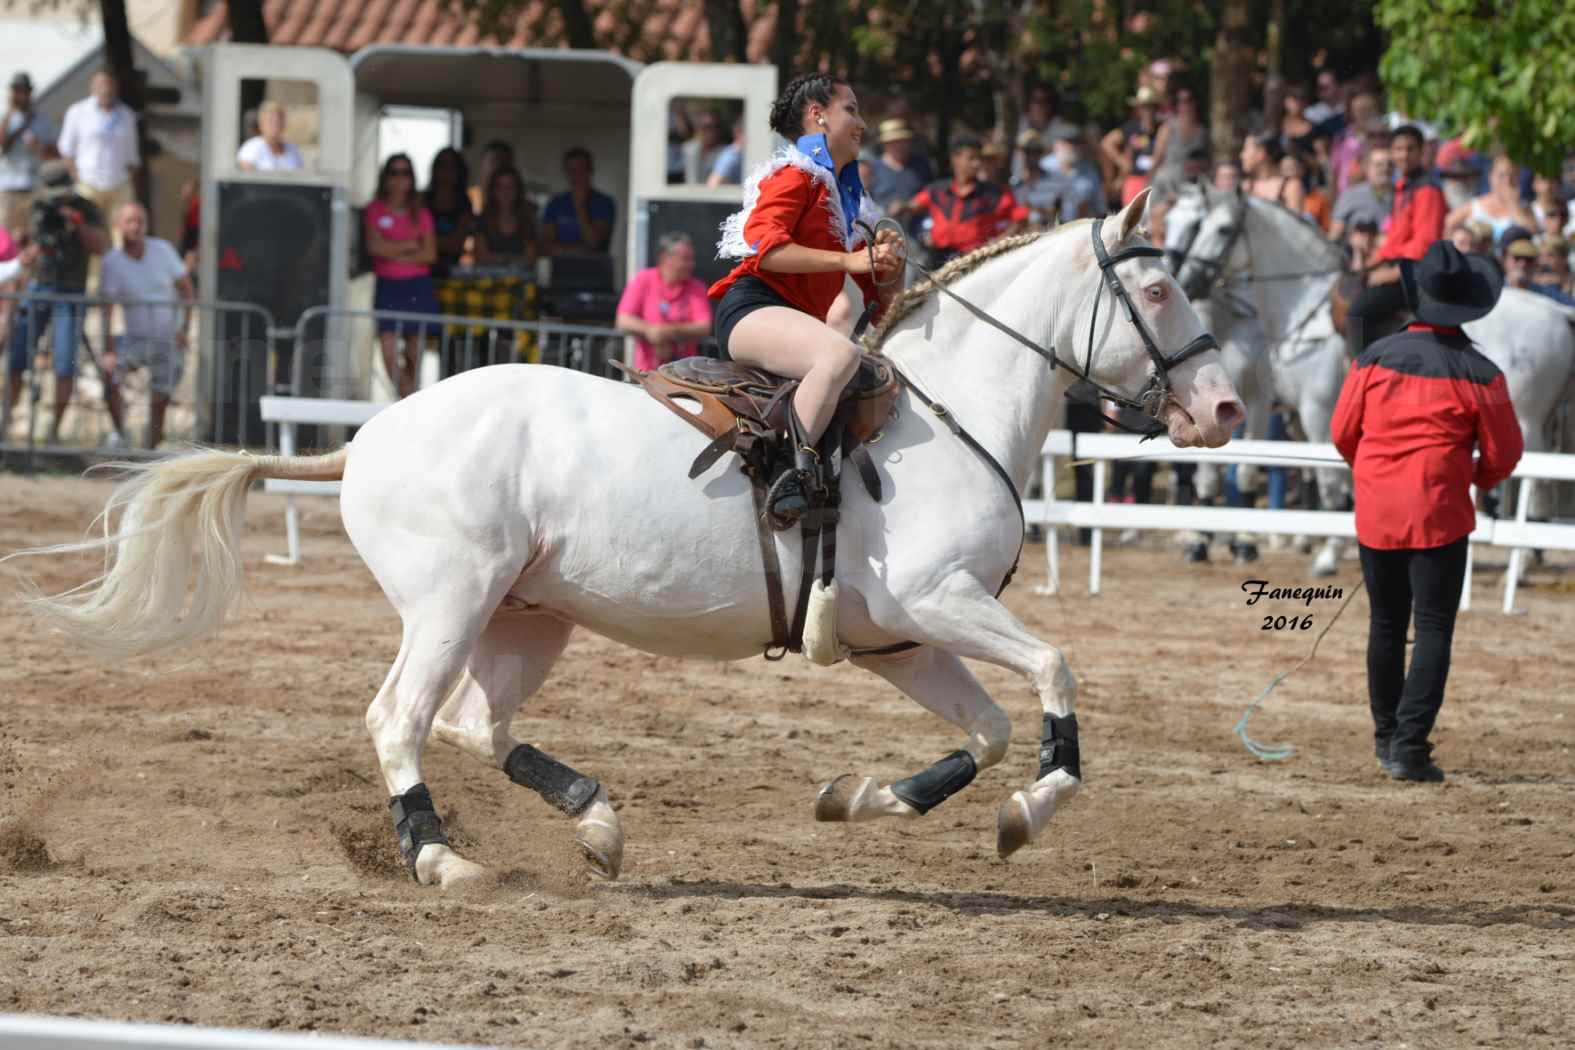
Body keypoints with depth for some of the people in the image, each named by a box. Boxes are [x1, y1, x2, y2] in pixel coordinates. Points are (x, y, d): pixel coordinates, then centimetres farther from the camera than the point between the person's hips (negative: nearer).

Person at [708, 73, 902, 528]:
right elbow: (764, 245, -18)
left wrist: (886, 264, 2)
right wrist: (850, 260, -19)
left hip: (795, 318, 10)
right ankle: (798, 470, -43)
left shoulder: (846, 197, 27)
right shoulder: (797, 176, 2)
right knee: (839, 354, -38)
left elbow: (880, 297, 26)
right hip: (751, 309, -10)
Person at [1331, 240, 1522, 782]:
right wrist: (1481, 478, 20)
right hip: (1440, 514, -3)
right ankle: (1409, 745, -11)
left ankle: (1387, 738, 26)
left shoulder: (1375, 357, -2)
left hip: (1376, 513, 3)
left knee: (1386, 625, 16)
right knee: (1434, 630, -1)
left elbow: (1343, 432, 5)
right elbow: (1504, 453, -3)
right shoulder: (1478, 373, -9)